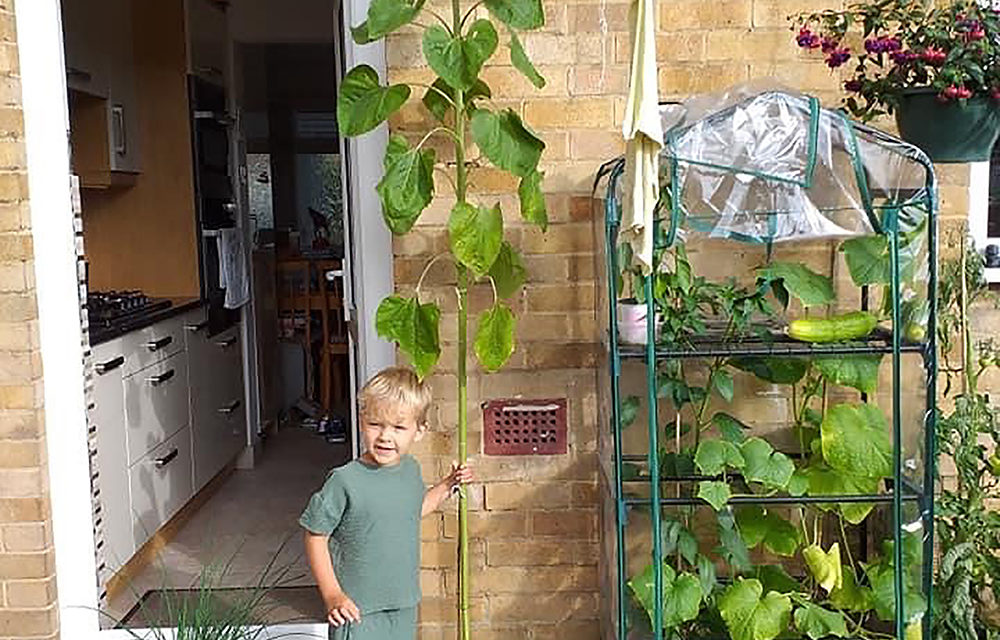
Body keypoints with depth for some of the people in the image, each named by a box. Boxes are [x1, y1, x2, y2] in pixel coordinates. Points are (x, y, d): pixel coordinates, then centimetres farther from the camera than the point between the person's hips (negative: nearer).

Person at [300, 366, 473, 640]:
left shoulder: (411, 469, 0)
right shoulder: (345, 481, -20)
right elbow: (316, 537, -13)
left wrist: (447, 485, 14)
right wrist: (332, 595, -15)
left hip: (404, 606, 6)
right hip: (356, 610, -6)